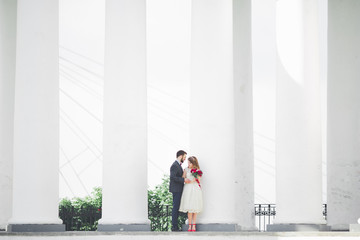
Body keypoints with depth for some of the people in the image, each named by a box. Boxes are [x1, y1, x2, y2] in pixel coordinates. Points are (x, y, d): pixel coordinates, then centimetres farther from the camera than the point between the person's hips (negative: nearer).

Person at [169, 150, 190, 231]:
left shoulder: (178, 165, 18)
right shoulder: (175, 165, -14)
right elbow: (173, 177, -24)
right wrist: (184, 180, -25)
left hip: (178, 190, 10)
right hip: (176, 189, -10)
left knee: (176, 208, 11)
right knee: (176, 207, -9)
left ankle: (174, 226, 13)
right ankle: (174, 226, -8)